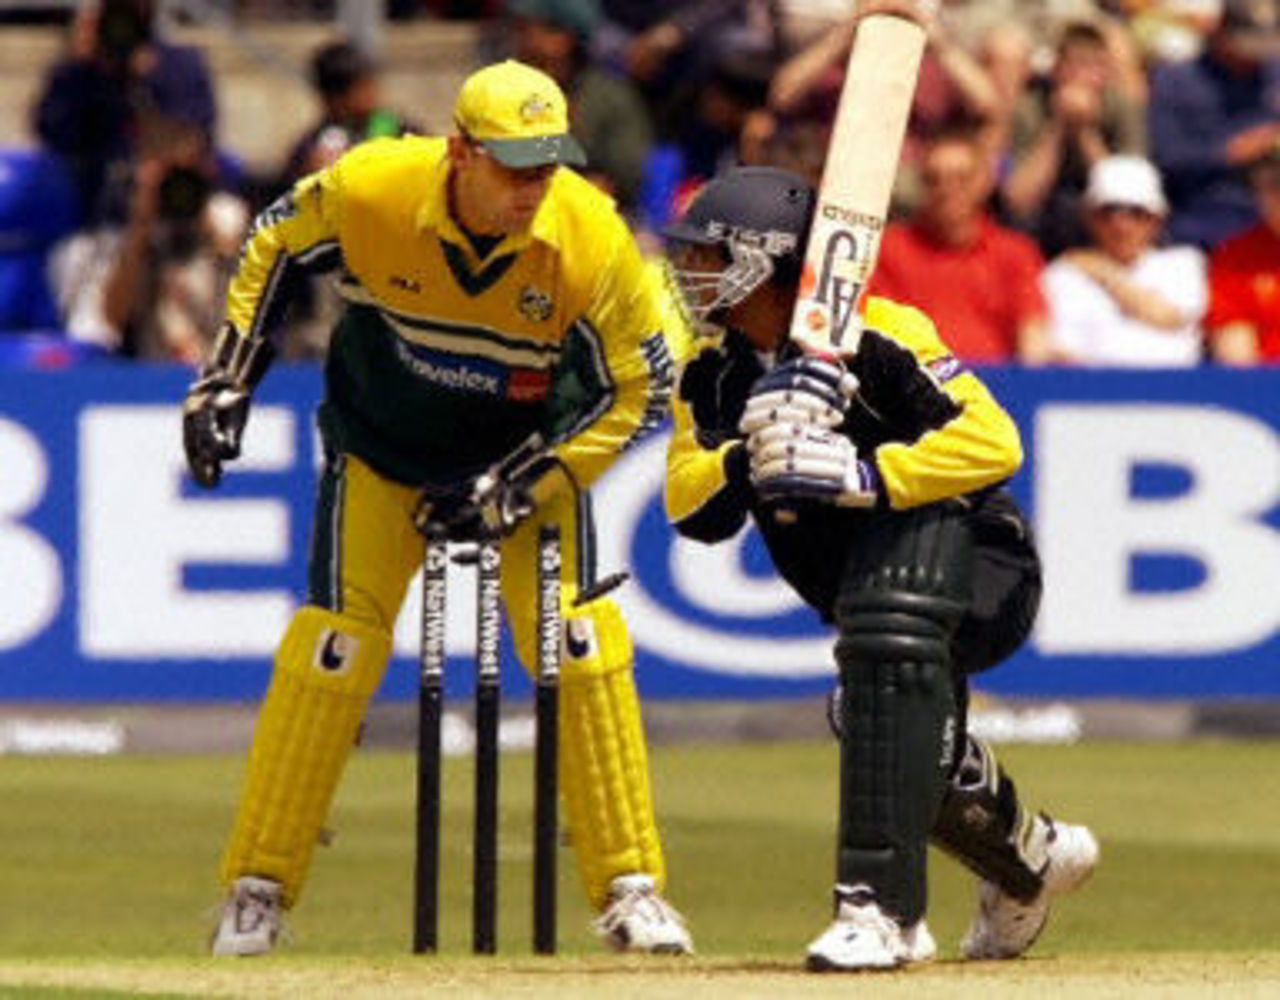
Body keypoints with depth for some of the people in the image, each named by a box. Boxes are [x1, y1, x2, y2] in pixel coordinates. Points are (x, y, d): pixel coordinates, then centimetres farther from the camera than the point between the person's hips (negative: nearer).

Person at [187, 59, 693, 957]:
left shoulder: (591, 241, -29)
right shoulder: (369, 191, -28)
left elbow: (640, 386, -16)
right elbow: (276, 247, -5)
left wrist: (515, 488, -18)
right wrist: (227, 380, -7)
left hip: (535, 447, 0)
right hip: (381, 445, 0)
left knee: (581, 645, -10)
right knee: (330, 648, -6)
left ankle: (630, 890, 0)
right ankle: (257, 890, 5)